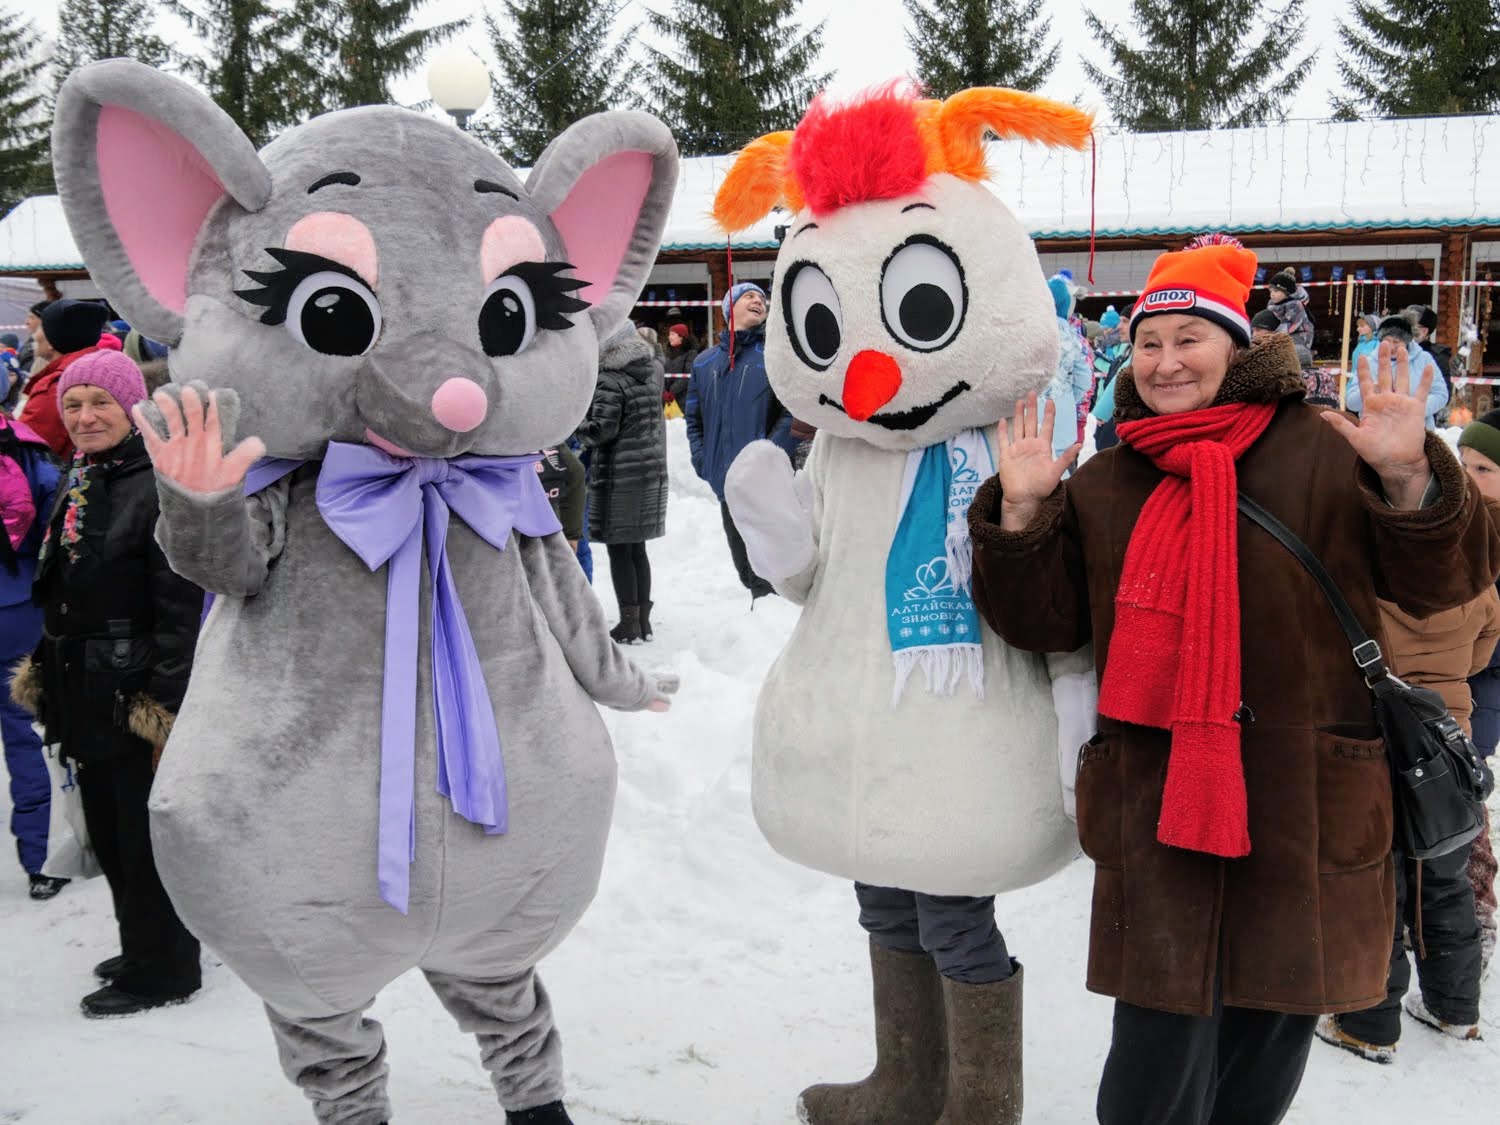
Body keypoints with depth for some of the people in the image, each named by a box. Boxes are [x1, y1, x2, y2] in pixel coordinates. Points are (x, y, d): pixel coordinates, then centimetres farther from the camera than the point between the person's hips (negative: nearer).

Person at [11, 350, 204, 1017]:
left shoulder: (158, 486, -16)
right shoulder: (76, 488, 11)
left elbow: (180, 609, -19)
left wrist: (165, 704, -20)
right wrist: (45, 673, 20)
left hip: (140, 700, -9)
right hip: (89, 698, 9)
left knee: (145, 835, 2)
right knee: (110, 833, 18)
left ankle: (163, 969, 17)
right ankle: (143, 947, 34)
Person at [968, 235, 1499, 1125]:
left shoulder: (1326, 453, -1)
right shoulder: (1102, 485, 6)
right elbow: (1043, 623, 2)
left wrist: (1410, 480, -22)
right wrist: (1022, 513, -11)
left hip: (1308, 809, 0)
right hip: (1157, 809, 0)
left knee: (1273, 1031, 17)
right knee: (1161, 1054, 3)